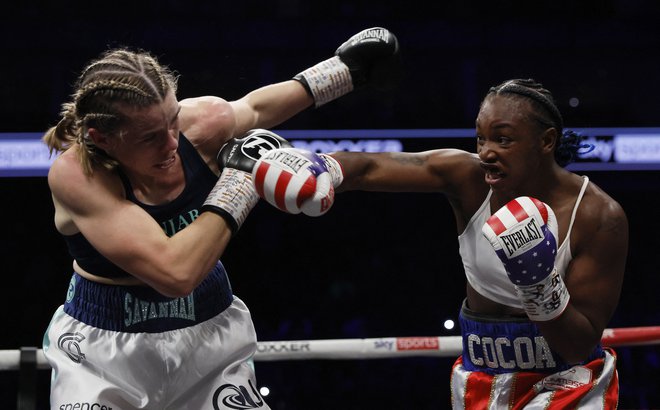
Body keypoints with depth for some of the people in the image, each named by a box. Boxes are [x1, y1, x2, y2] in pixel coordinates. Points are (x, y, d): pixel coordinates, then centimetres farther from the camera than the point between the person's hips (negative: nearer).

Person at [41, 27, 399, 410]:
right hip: (102, 351, -3)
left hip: (208, 335, 4)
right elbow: (175, 273, -34)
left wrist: (344, 69, 20)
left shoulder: (204, 123, -13)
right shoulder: (75, 174, -25)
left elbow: (253, 108, 13)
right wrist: (239, 179, -26)